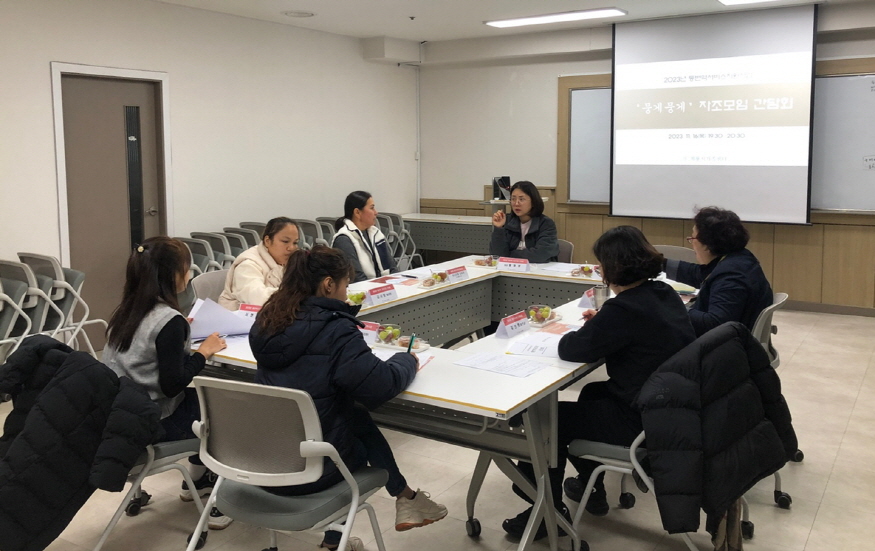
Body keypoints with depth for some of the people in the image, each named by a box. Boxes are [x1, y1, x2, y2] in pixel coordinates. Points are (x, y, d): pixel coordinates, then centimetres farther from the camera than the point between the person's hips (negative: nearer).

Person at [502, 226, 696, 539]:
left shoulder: (625, 307, -24)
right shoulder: (664, 293, 4)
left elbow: (571, 350, -18)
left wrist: (582, 332, 2)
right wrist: (601, 323, 9)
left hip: (642, 419, -9)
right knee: (592, 394, 31)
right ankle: (591, 489, 40)